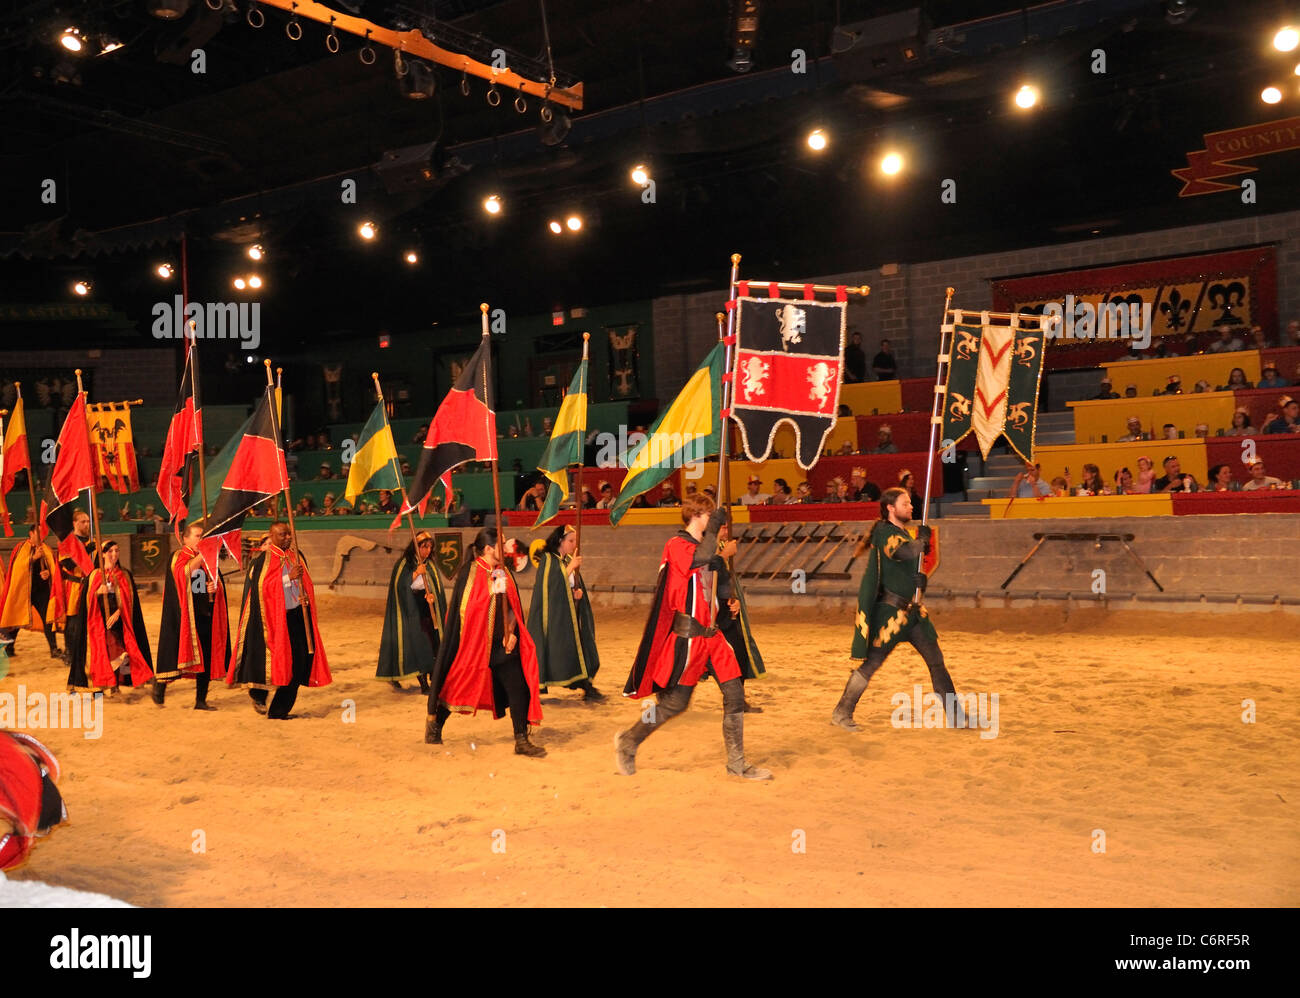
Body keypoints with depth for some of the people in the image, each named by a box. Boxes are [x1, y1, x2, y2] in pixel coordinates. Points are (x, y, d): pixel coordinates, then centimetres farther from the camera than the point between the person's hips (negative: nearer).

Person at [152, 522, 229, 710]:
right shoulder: (178, 557, 1)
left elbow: (220, 582, 19)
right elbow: (184, 572, -21)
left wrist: (215, 587, -3)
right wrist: (201, 555, -24)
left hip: (206, 615, 5)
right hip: (186, 615, -5)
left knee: (206, 658, 3)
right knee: (178, 651, -7)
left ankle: (201, 700, 10)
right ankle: (160, 680, 21)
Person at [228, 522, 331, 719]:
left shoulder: (296, 555, 12)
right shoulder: (264, 559, -7)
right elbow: (261, 587, -17)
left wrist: (305, 597, 3)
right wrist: (289, 577, -19)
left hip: (297, 615, 6)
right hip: (275, 616, -6)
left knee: (298, 662, 2)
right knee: (275, 661, -6)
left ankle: (278, 711, 11)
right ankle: (257, 692, 23)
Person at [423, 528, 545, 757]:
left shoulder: (504, 573, 9)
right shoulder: (469, 572, -9)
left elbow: (513, 607, 9)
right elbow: (462, 608, -12)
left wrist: (512, 632, -4)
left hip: (502, 644, 5)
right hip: (473, 642, -5)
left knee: (519, 688, -1)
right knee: (456, 687, 8)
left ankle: (521, 741, 6)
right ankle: (434, 722, 32)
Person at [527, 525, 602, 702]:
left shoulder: (569, 560, 12)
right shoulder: (547, 559, -8)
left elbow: (576, 585, 16)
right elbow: (551, 584, -19)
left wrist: (580, 592, -7)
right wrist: (571, 566, -21)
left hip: (570, 615, 7)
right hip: (553, 615, -7)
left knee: (578, 650, 4)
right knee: (551, 652, -4)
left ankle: (586, 688, 7)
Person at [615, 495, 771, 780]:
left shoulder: (703, 548, 18)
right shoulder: (676, 544, -10)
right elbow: (702, 558, -30)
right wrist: (714, 524, -21)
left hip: (711, 634, 8)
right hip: (689, 637, -8)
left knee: (735, 694, 3)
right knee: (675, 702, -1)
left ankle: (736, 763, 13)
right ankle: (628, 741, 19)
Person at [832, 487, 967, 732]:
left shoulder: (904, 533, 15)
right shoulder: (884, 533, -13)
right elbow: (904, 553, -33)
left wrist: (921, 578, -2)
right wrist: (922, 539, -13)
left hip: (912, 610, 9)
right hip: (890, 611, -9)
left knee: (936, 661, 9)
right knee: (870, 664, -4)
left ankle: (956, 716, 18)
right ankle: (841, 713, 7)